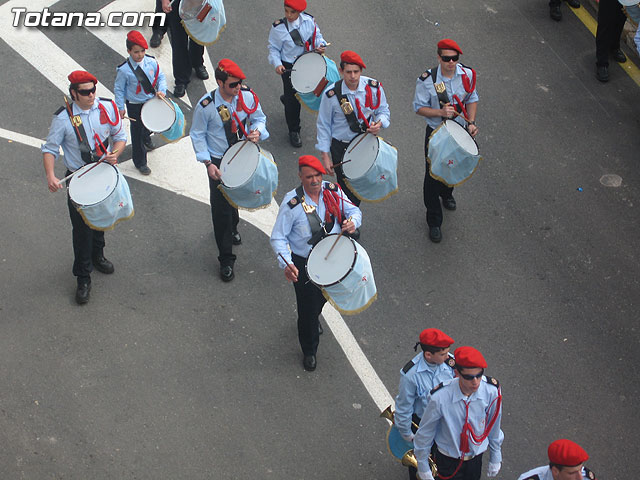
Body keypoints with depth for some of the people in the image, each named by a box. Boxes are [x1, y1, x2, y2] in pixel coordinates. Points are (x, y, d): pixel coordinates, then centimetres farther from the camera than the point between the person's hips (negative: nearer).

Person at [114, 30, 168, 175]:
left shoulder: (151, 62, -12)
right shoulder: (124, 70, -22)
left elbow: (160, 77, 1)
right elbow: (119, 89, -11)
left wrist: (161, 90, -16)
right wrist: (120, 107, -11)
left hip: (152, 101, 5)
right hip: (134, 105, -4)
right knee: (137, 132, 5)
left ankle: (146, 139, 65)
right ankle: (140, 162, 21)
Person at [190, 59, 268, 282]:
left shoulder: (247, 96, -14)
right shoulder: (206, 106, -23)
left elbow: (259, 118, 3)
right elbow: (198, 135, -11)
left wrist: (257, 131, -20)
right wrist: (208, 163, -18)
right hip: (219, 162, -4)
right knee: (220, 207, -2)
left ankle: (232, 228, 58)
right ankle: (226, 259, 8)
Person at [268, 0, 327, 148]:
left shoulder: (309, 21, -10)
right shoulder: (278, 28, -18)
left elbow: (317, 36, 6)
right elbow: (274, 48, -9)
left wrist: (320, 45, -16)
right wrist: (277, 64, -23)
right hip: (289, 68, -4)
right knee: (293, 100, 3)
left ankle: (286, 98, 54)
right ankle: (294, 131, 21)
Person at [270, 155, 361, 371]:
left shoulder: (333, 192, -10)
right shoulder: (292, 203, -22)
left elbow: (354, 210, 4)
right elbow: (278, 238, -18)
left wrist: (352, 221, -22)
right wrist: (286, 264, -33)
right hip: (304, 265, -4)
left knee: (323, 297, 28)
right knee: (308, 308, 9)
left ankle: (313, 319, 63)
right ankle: (309, 351, 33)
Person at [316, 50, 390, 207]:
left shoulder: (373, 87, -11)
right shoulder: (332, 94, -17)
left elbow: (384, 110, 5)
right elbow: (323, 125, -7)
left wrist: (379, 123, -21)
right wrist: (325, 156, -8)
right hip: (341, 148, -3)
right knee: (347, 190, 0)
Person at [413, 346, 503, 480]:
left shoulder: (492, 391, -23)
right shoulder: (439, 398, -31)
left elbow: (494, 427, -4)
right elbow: (424, 434, -14)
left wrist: (495, 459, 9)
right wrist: (423, 467, -2)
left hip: (476, 458, 3)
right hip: (448, 460, -3)